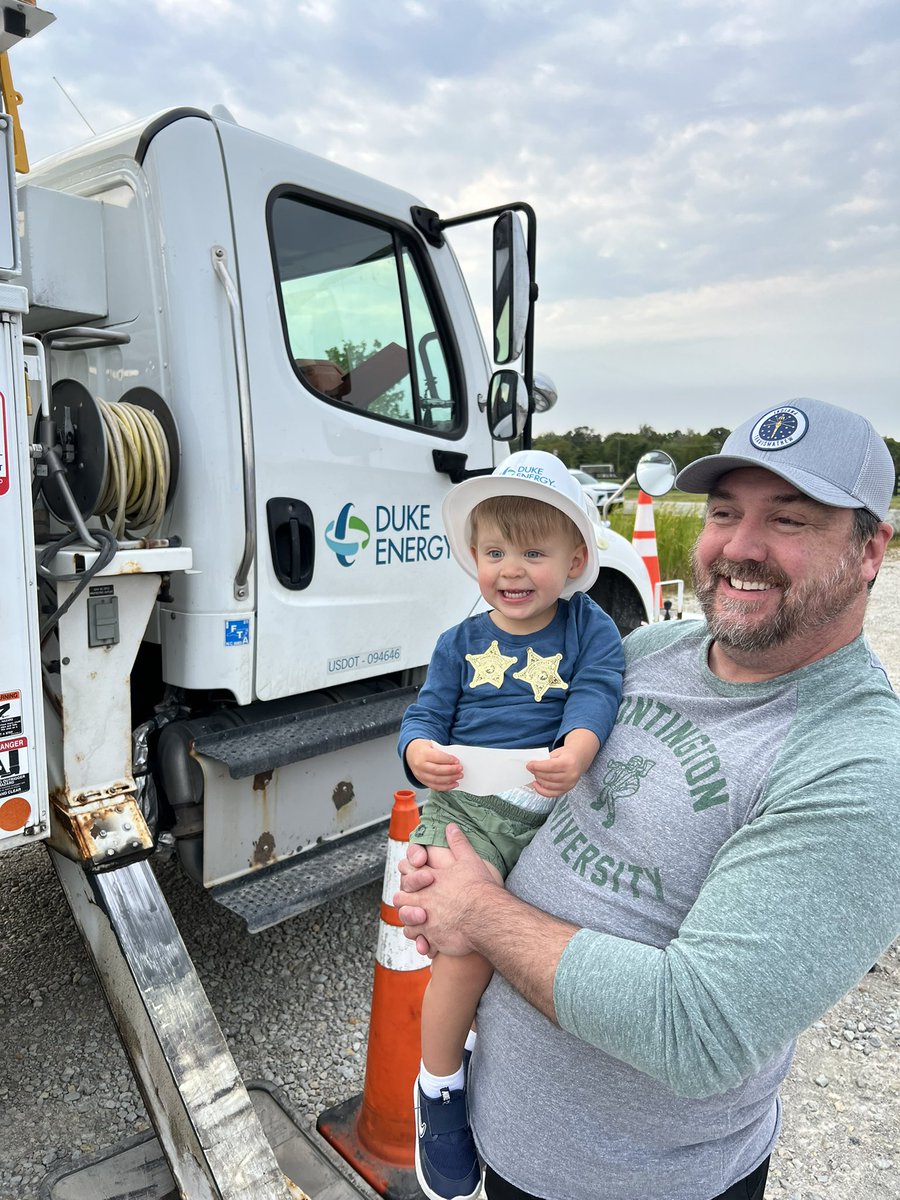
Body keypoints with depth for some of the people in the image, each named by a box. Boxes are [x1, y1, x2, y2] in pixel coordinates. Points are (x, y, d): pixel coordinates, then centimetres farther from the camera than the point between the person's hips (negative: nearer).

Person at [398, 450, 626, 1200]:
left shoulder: (589, 627, 5)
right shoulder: (460, 644, 10)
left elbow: (598, 692, -10)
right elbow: (427, 715, 6)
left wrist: (577, 750, -30)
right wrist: (420, 751, -17)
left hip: (552, 811, 1)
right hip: (467, 804, -1)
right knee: (467, 947, -17)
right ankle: (439, 1089, 10)